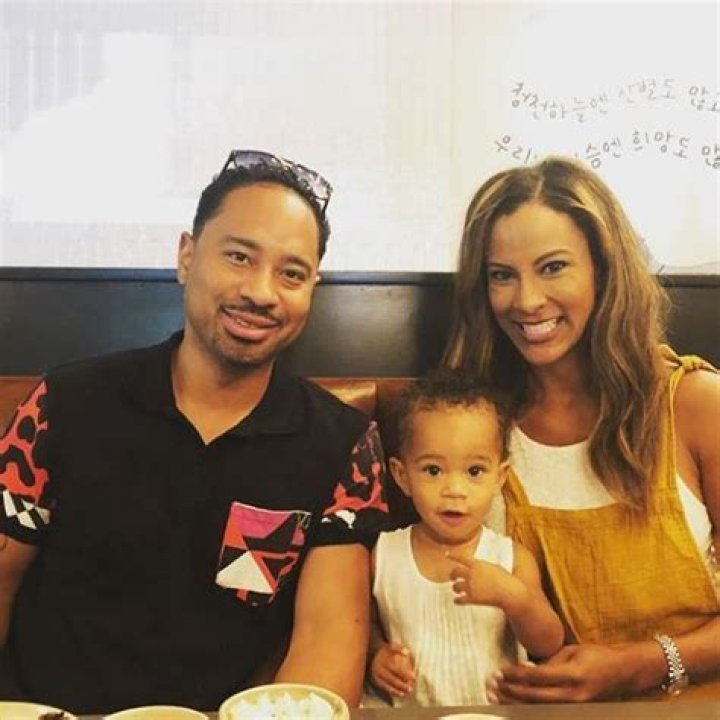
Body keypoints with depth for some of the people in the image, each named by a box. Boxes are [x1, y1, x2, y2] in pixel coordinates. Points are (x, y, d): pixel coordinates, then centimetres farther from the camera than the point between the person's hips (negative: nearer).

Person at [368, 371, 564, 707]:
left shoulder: (512, 559, -4)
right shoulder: (383, 556, -3)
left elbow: (549, 647, -3)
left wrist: (512, 596, -19)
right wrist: (376, 653, -10)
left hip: (496, 711, 0)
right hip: (410, 712, 1)